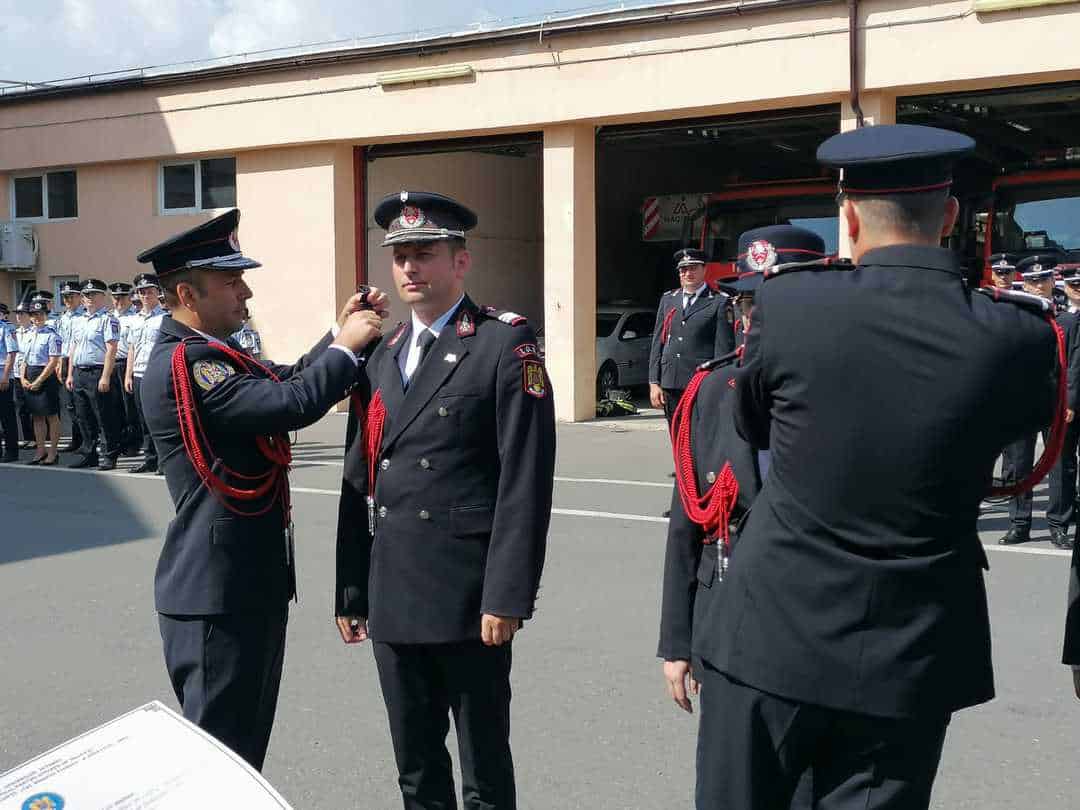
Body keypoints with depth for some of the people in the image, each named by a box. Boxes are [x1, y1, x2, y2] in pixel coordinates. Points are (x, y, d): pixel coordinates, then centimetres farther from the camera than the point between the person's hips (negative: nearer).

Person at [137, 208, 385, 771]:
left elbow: (283, 381, 18)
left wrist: (338, 335, 4)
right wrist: (345, 346, -13)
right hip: (217, 592, -10)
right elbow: (292, 403, -28)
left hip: (253, 581, 10)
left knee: (247, 743, 20)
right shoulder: (182, 363, -20)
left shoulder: (205, 353, 11)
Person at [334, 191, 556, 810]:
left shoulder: (506, 346, -6)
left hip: (469, 597, -6)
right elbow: (360, 480, 14)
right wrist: (352, 591, 11)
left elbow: (526, 480, -12)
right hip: (393, 597, 6)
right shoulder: (381, 357, 13)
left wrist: (507, 596, -16)